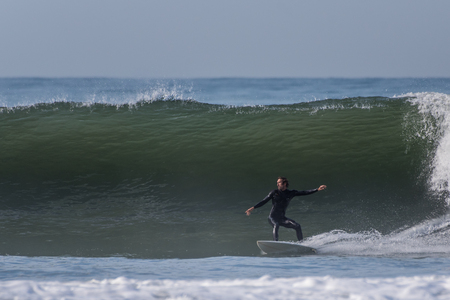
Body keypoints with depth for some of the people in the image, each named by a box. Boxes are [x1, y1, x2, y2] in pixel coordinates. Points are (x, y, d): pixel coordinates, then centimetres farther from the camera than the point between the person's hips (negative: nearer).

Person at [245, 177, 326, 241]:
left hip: (282, 218, 3)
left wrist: (317, 189, -2)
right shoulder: (274, 192, 2)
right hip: (273, 217, -3)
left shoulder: (291, 193, 7)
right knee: (276, 225, -35)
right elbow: (264, 201, 2)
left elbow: (304, 193, 4)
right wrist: (253, 208, -7)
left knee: (297, 226, -13)